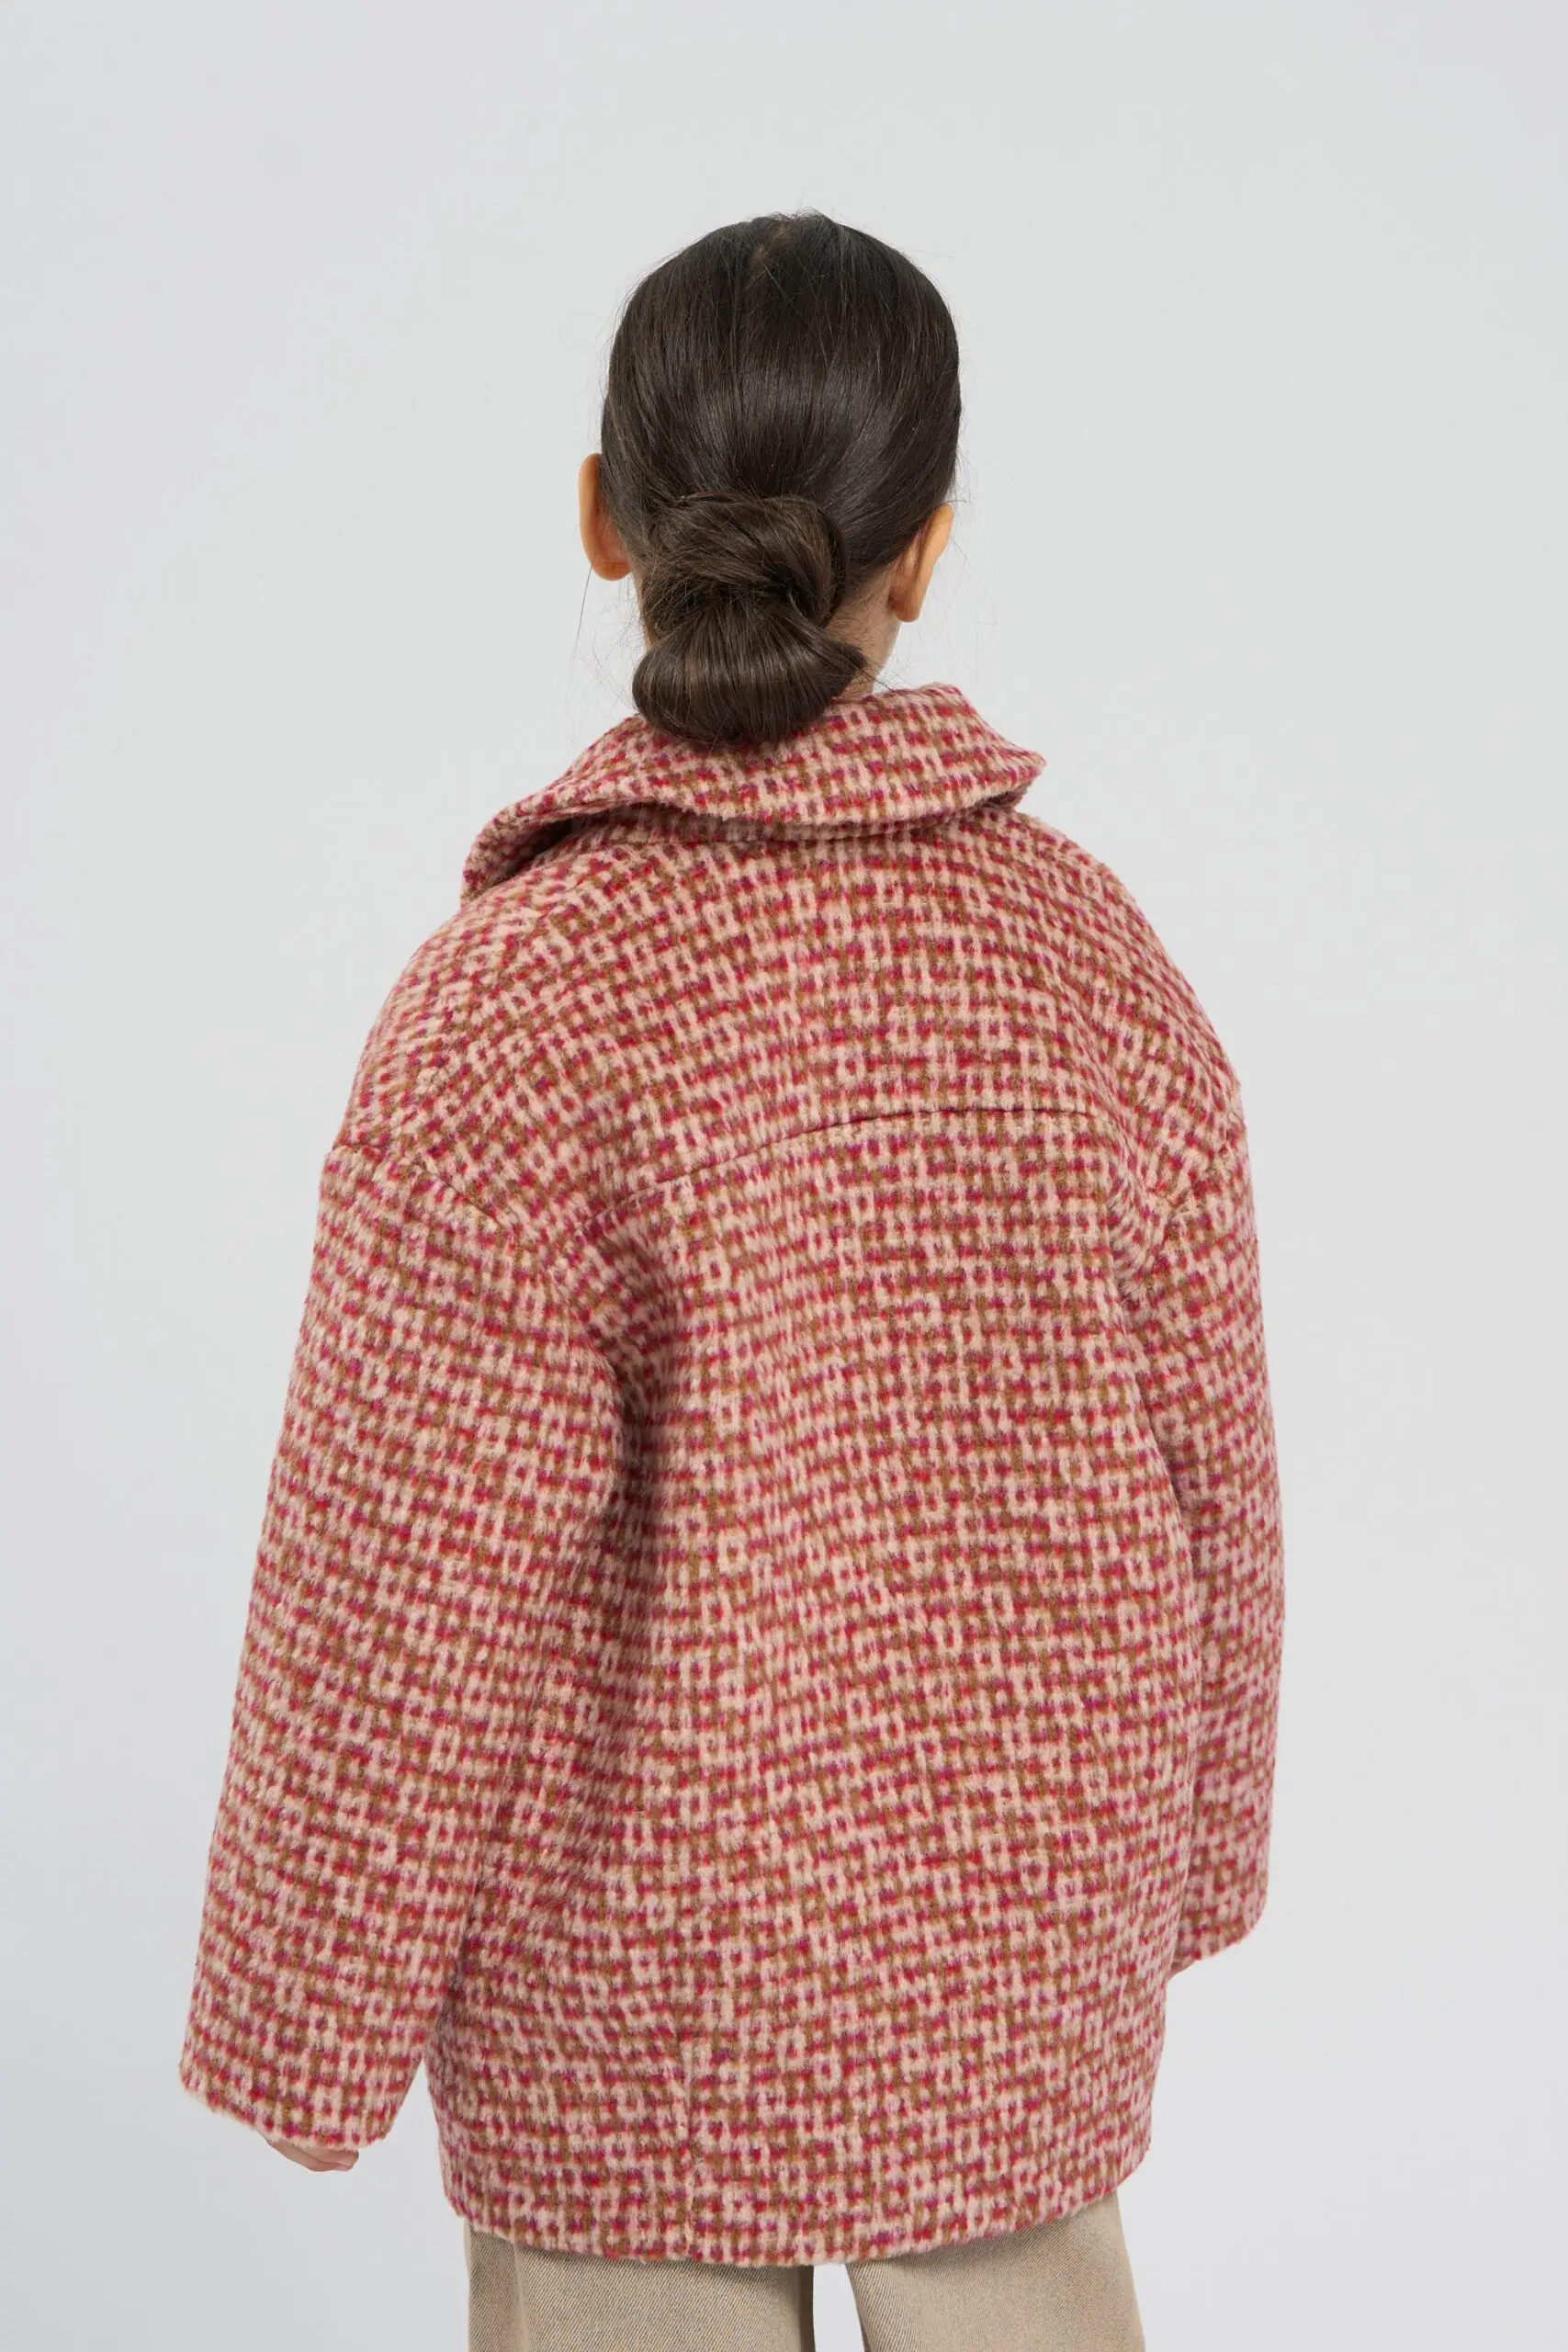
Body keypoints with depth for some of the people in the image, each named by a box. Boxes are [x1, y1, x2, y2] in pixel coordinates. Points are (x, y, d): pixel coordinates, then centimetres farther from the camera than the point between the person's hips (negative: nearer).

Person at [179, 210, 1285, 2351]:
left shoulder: (514, 997, -21)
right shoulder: (1089, 950, -9)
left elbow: (410, 1575, -17)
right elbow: (1207, 1471, 0)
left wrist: (307, 2008, -3)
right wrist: (1186, 1851, 16)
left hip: (644, 1964, -3)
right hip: (1024, 1930, 4)